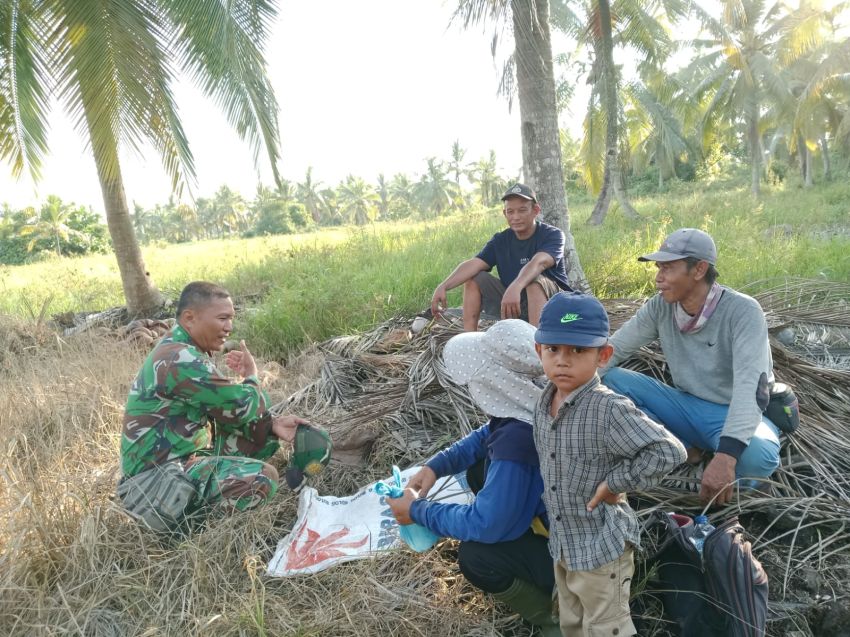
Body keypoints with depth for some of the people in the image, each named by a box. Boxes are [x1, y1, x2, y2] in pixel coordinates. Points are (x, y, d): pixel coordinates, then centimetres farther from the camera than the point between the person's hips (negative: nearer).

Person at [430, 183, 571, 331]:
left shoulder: (553, 235, -13)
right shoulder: (500, 240, 2)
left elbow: (538, 263, -35)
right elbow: (473, 264, -13)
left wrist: (515, 288, -53)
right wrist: (443, 287, -28)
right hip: (513, 304, 5)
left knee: (535, 281, -35)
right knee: (473, 278, -6)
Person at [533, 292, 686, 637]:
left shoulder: (609, 410, -29)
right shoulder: (545, 402, -4)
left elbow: (668, 452, -31)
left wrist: (615, 483, -25)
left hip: (601, 545, -7)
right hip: (562, 542, 7)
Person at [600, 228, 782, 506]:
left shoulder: (743, 311, -23)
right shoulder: (660, 307, -8)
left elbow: (750, 387, -34)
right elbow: (612, 349, -6)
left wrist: (726, 455, -47)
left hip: (735, 415, -4)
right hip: (686, 407, 5)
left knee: (757, 455, -39)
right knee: (611, 380, -14)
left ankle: (729, 486, -2)